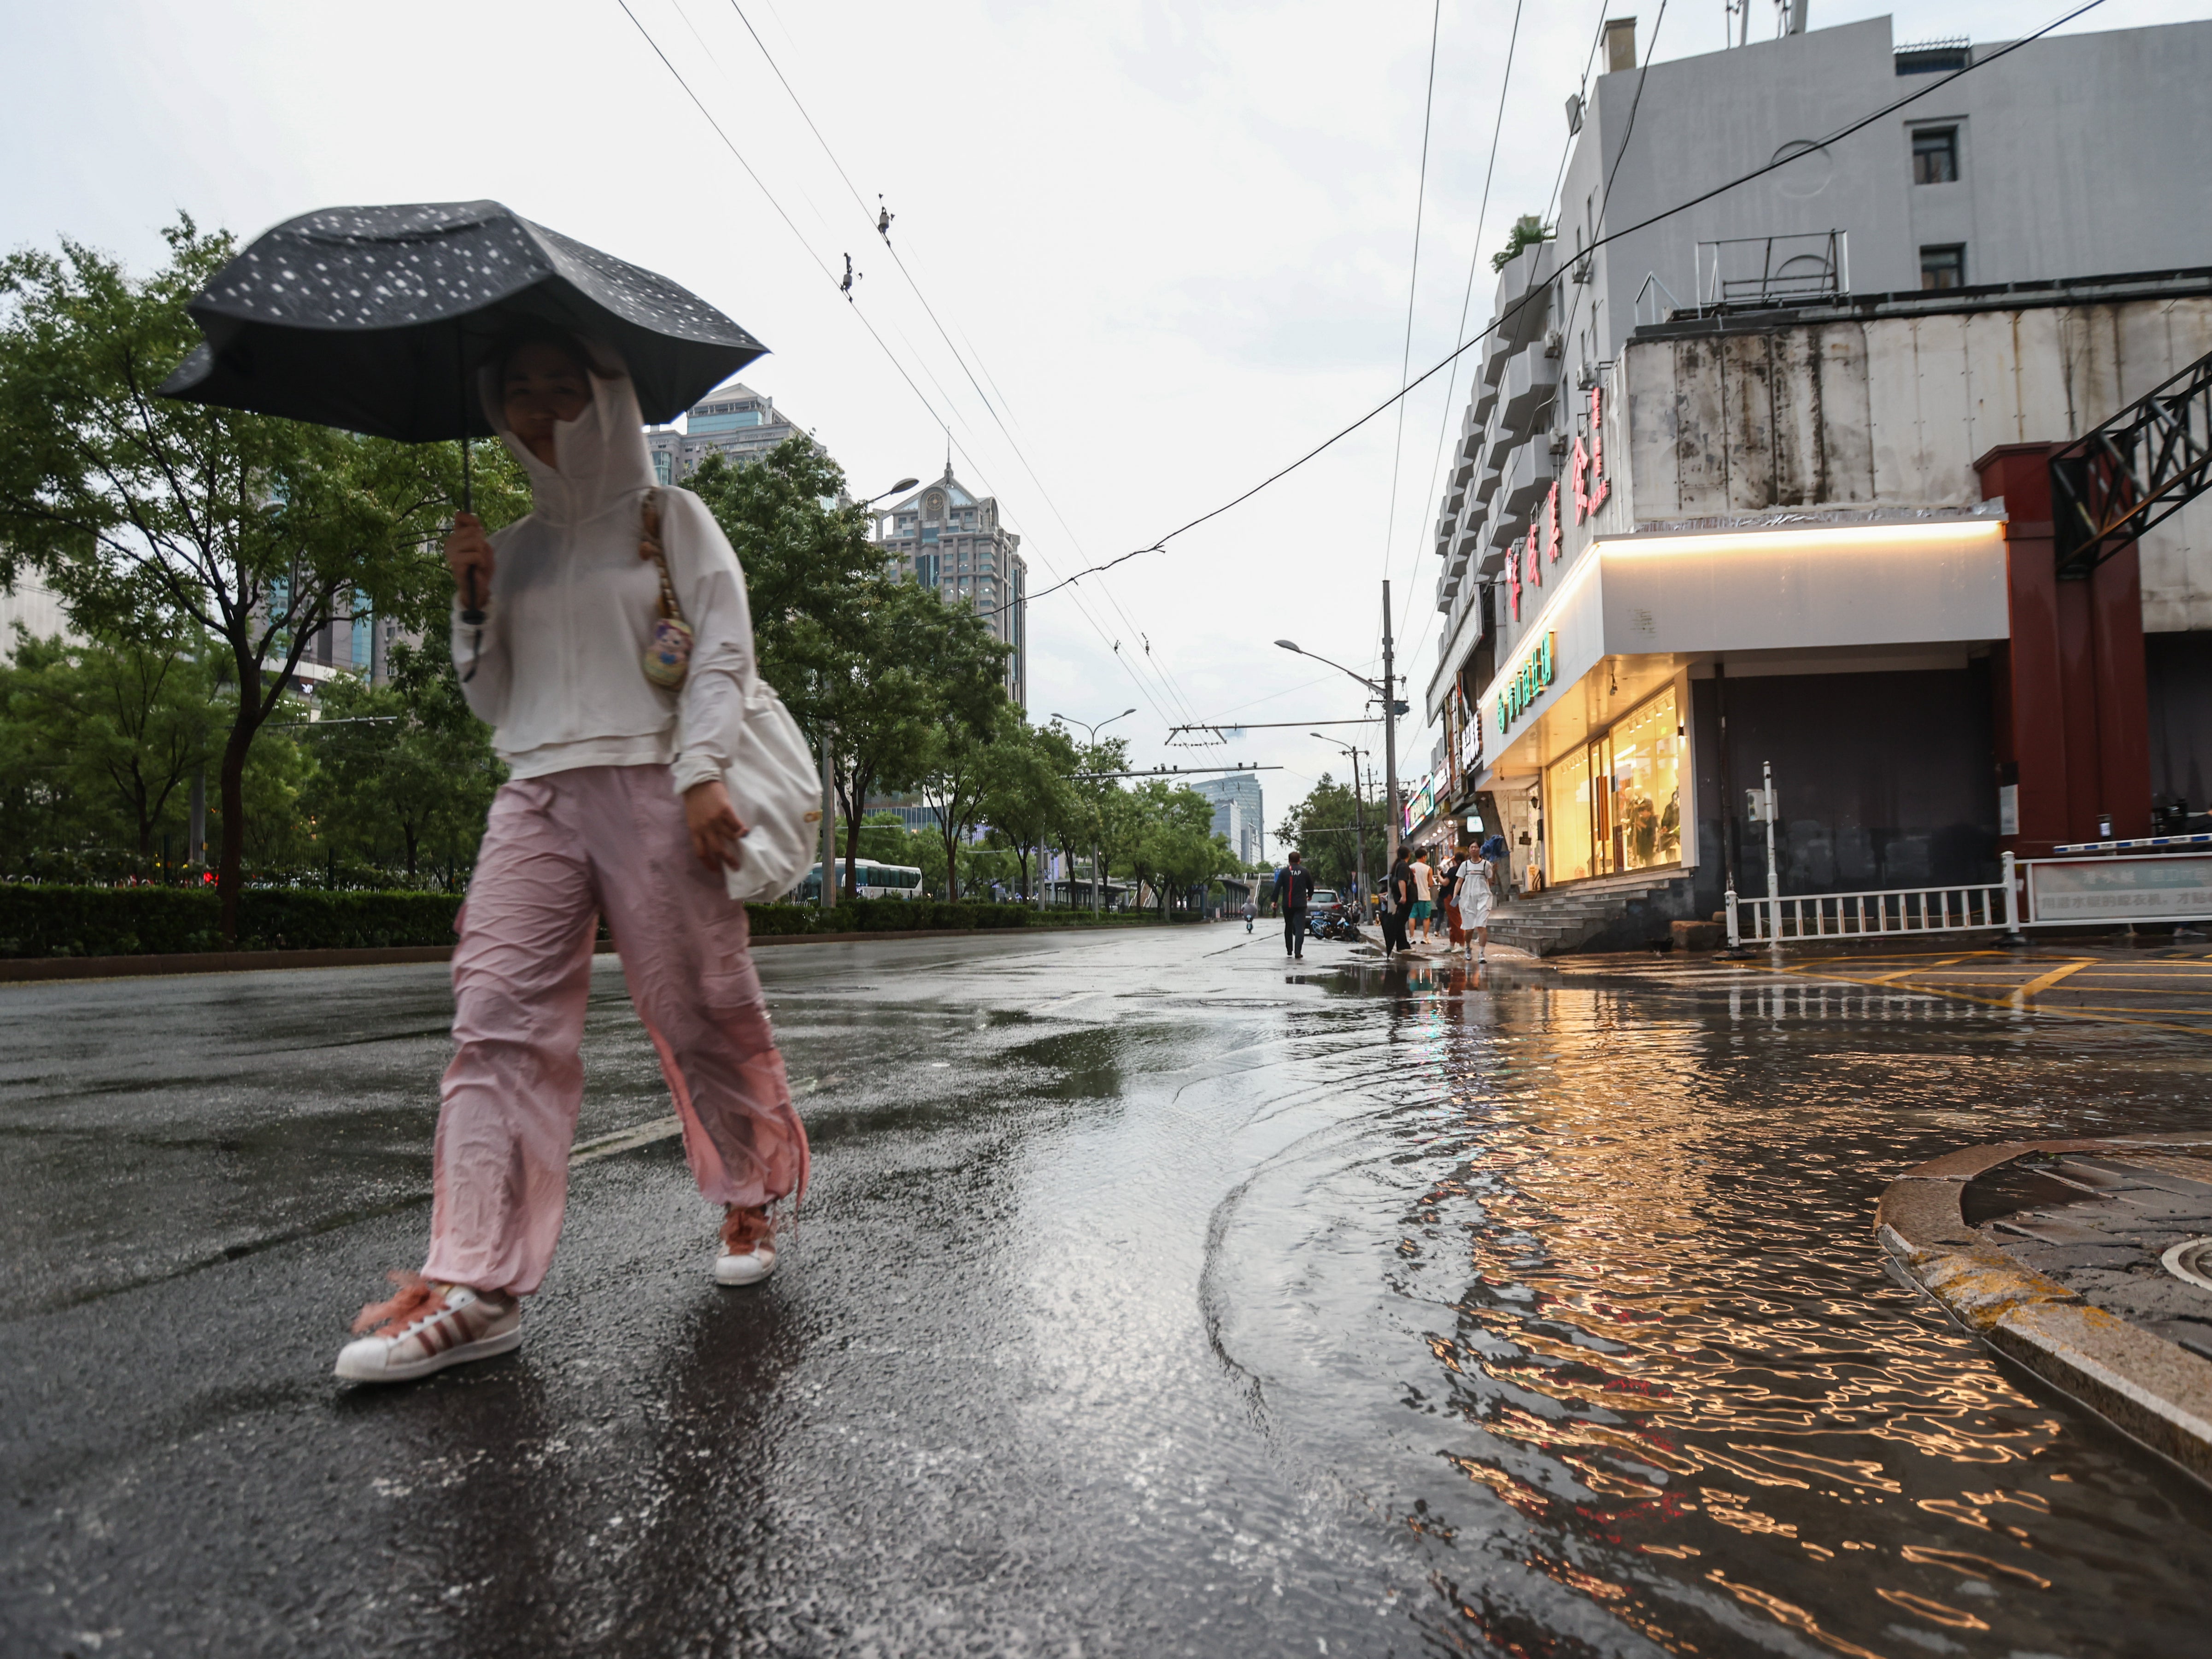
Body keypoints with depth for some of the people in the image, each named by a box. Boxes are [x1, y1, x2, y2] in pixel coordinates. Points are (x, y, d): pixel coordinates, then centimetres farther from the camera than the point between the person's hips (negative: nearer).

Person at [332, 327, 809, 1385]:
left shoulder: (670, 519, 10)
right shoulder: (518, 547, 22)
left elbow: (723, 649, -2)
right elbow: (492, 702, 22)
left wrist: (702, 774, -17)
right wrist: (472, 599, 6)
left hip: (650, 786, -4)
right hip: (536, 793, 4)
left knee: (703, 1009, 0)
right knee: (497, 1012, -10)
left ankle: (750, 1203, 22)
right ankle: (476, 1285, -12)